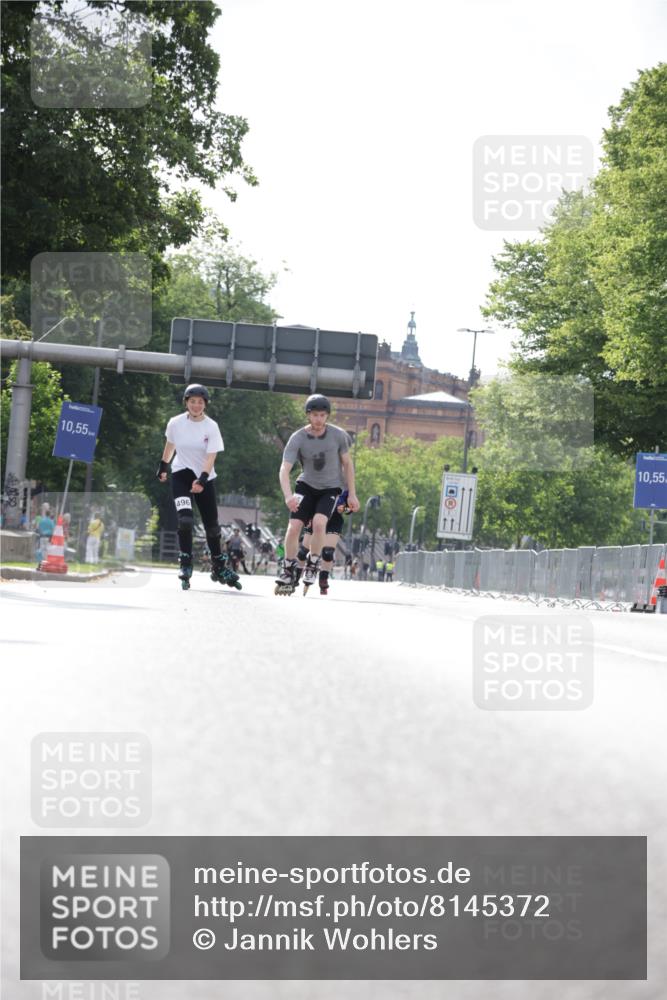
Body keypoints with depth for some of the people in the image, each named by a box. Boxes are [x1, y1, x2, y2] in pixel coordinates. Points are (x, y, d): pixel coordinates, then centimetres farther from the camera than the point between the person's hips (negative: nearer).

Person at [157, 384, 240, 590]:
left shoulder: (211, 427, -12)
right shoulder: (175, 423, -8)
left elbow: (211, 457, -18)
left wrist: (202, 480, -31)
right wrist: (163, 467, 23)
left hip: (204, 478, 0)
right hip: (181, 474, 0)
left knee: (212, 525, 7)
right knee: (185, 519, -20)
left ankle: (219, 567, 24)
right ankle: (185, 566, -12)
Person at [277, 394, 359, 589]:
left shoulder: (338, 435, -12)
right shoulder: (298, 439, -16)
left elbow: (347, 464, 2)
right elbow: (284, 470, -23)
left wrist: (352, 494, 2)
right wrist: (288, 496, -40)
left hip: (330, 488, -1)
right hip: (306, 486, 1)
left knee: (319, 522, -26)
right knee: (294, 527, -14)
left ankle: (313, 564, -4)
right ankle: (289, 570, 8)